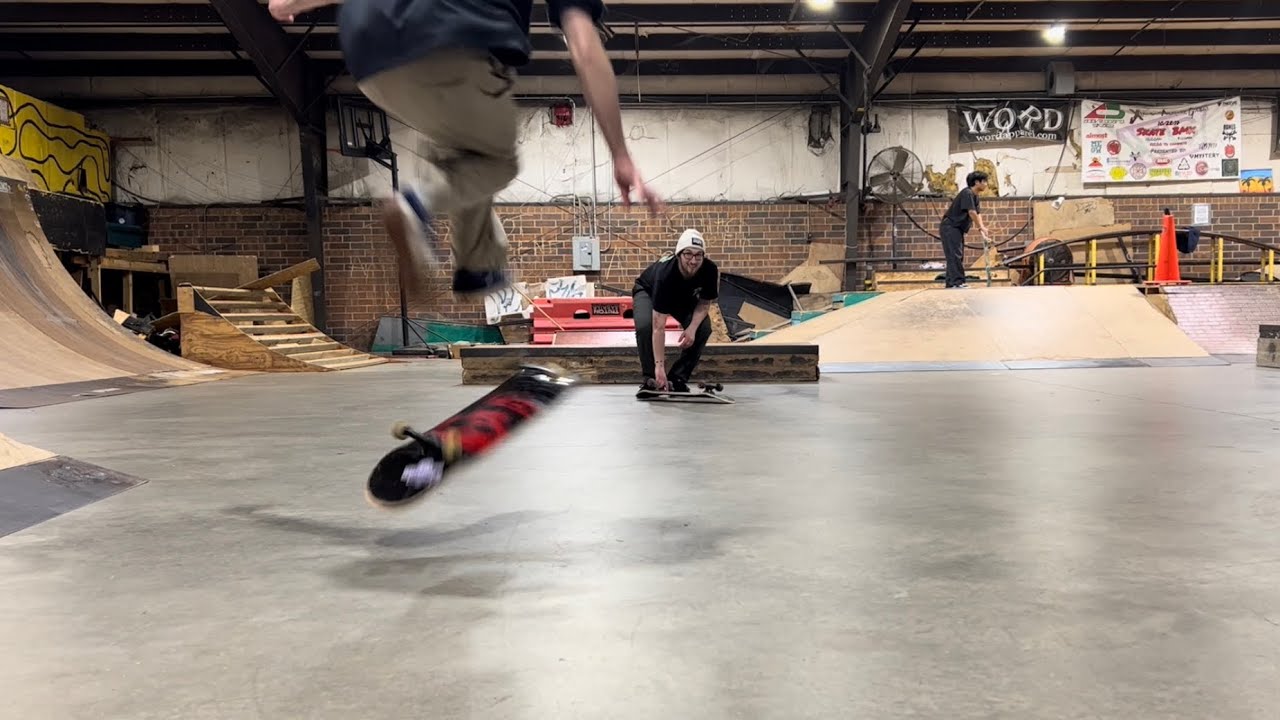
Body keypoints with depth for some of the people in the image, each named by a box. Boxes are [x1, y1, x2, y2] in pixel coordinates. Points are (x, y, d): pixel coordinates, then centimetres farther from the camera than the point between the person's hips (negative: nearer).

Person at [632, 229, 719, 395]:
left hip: (684, 297, 4)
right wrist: (659, 365, -47)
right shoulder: (665, 274, -43)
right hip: (648, 291, -4)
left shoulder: (711, 270, -32)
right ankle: (651, 378, -11)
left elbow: (704, 303, -12)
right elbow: (658, 327, -44)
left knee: (704, 328, -21)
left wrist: (692, 328, -31)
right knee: (645, 326, -33)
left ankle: (678, 378, -6)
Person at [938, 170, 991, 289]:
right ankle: (957, 282, -16)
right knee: (955, 255, -14)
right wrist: (982, 228, -17)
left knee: (957, 255, 9)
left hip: (957, 229, 10)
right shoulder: (967, 193, -16)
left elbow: (978, 214, 8)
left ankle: (951, 282, 12)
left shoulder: (975, 196, 13)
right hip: (950, 227, -10)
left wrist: (983, 232, -2)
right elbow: (972, 213, -22)